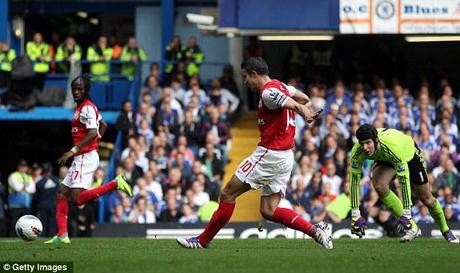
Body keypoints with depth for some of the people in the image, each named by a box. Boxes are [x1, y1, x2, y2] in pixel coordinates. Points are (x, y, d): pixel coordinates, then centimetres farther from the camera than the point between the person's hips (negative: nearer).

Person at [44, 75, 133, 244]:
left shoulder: (87, 108, -13)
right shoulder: (82, 107, 16)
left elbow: (92, 133, -24)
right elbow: (103, 126, 28)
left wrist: (73, 151, -26)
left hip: (86, 157, -10)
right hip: (80, 159, 10)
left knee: (77, 198, -19)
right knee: (61, 192, 9)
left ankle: (116, 184, -15)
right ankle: (62, 235, 7)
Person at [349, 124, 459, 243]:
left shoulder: (394, 147, -46)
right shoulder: (357, 152, -34)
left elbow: (404, 181, -43)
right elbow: (354, 182, -28)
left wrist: (406, 214, -43)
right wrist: (355, 215, -31)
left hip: (409, 154, -3)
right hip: (384, 160, 3)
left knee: (427, 199, 6)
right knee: (380, 186, -25)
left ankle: (445, 230, 36)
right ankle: (412, 227, -11)